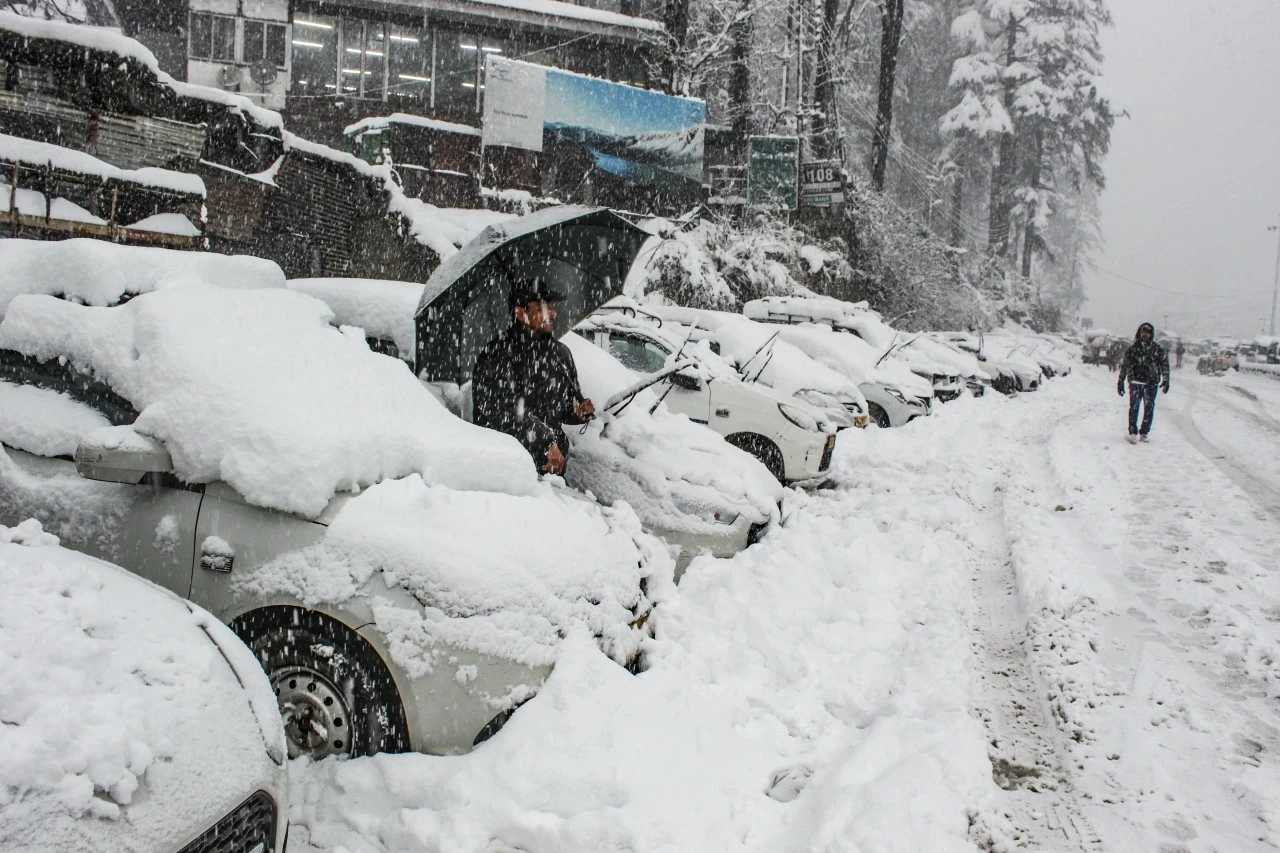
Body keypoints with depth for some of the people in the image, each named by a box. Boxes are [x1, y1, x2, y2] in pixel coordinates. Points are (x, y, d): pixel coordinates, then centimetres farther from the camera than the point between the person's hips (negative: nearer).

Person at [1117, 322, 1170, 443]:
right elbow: (1124, 365, 10)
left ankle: (1143, 433, 12)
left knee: (1149, 408, 3)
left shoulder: (1157, 349, 6)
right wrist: (1120, 382, 8)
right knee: (1134, 407, -11)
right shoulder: (1133, 348, 6)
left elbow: (1165, 364, 7)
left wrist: (1166, 380, -2)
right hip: (1135, 383, -1)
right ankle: (1132, 432, -14)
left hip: (1151, 384, 1)